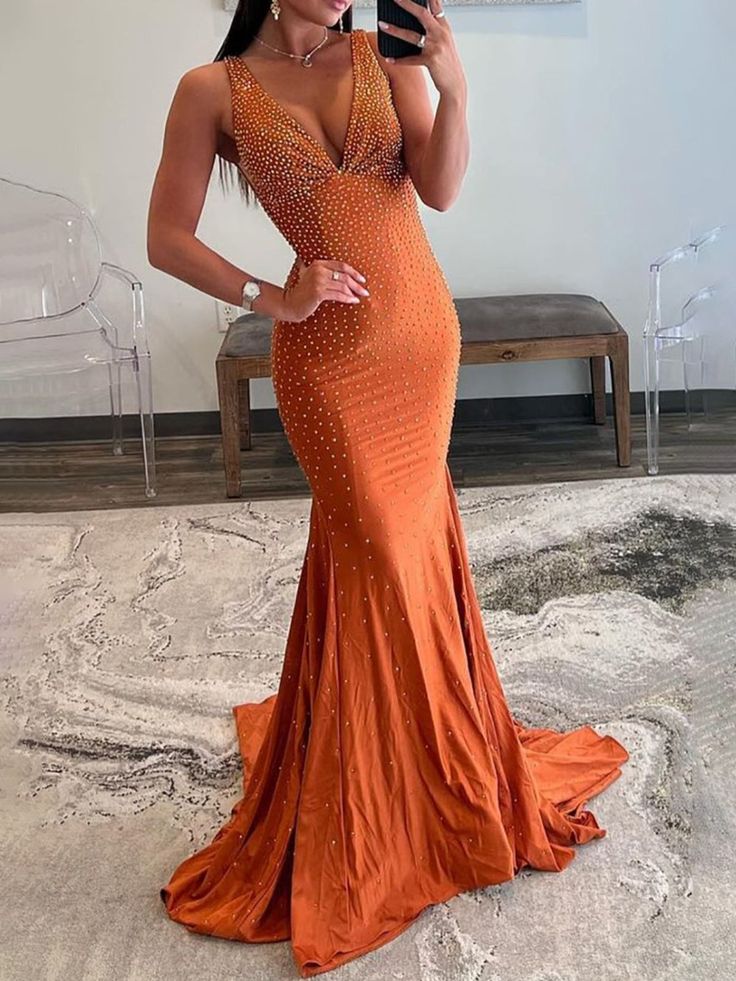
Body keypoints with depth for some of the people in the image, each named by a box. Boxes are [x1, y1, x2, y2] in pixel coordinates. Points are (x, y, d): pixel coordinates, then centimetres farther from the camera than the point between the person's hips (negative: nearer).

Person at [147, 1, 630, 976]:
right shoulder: (213, 90, -5)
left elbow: (440, 189, -8)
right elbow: (168, 239, -5)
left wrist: (453, 88, -21)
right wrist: (270, 299, -15)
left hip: (424, 327, 4)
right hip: (329, 352, -3)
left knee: (403, 542, 12)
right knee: (378, 553, 2)